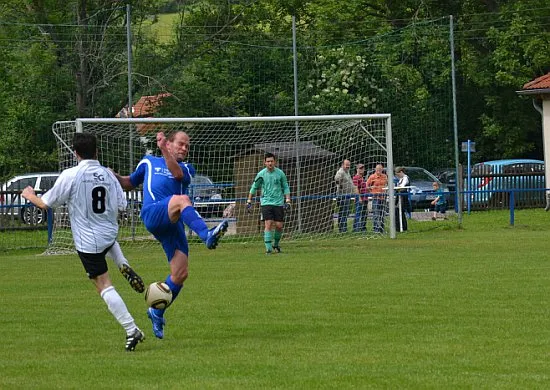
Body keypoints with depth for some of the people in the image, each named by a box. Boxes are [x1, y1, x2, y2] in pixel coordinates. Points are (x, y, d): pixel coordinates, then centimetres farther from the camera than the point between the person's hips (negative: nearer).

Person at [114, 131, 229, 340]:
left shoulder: (186, 168, 23)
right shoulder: (149, 162, 23)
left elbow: (177, 173, -2)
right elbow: (130, 183, 34)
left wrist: (164, 150, -15)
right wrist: (114, 177, 14)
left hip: (174, 225, 4)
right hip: (152, 214, -4)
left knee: (180, 274, -5)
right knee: (182, 200, -35)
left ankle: (157, 312, 16)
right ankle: (207, 235, -59)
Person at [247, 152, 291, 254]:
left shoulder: (280, 173, 1)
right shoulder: (261, 174, 0)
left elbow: (286, 188, 10)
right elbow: (254, 187, 11)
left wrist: (287, 201, -1)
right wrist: (249, 202, 10)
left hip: (279, 203, 1)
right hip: (266, 203, -1)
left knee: (279, 225, -1)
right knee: (268, 224, -13)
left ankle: (276, 245, 24)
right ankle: (268, 248, -13)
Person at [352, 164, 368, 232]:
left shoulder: (362, 177, 19)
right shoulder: (356, 177, -9)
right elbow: (356, 188, -15)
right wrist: (359, 198, -21)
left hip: (365, 198, 9)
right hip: (360, 199, -9)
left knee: (364, 214, 12)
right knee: (358, 213, -8)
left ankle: (363, 228, 18)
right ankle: (356, 228, -6)